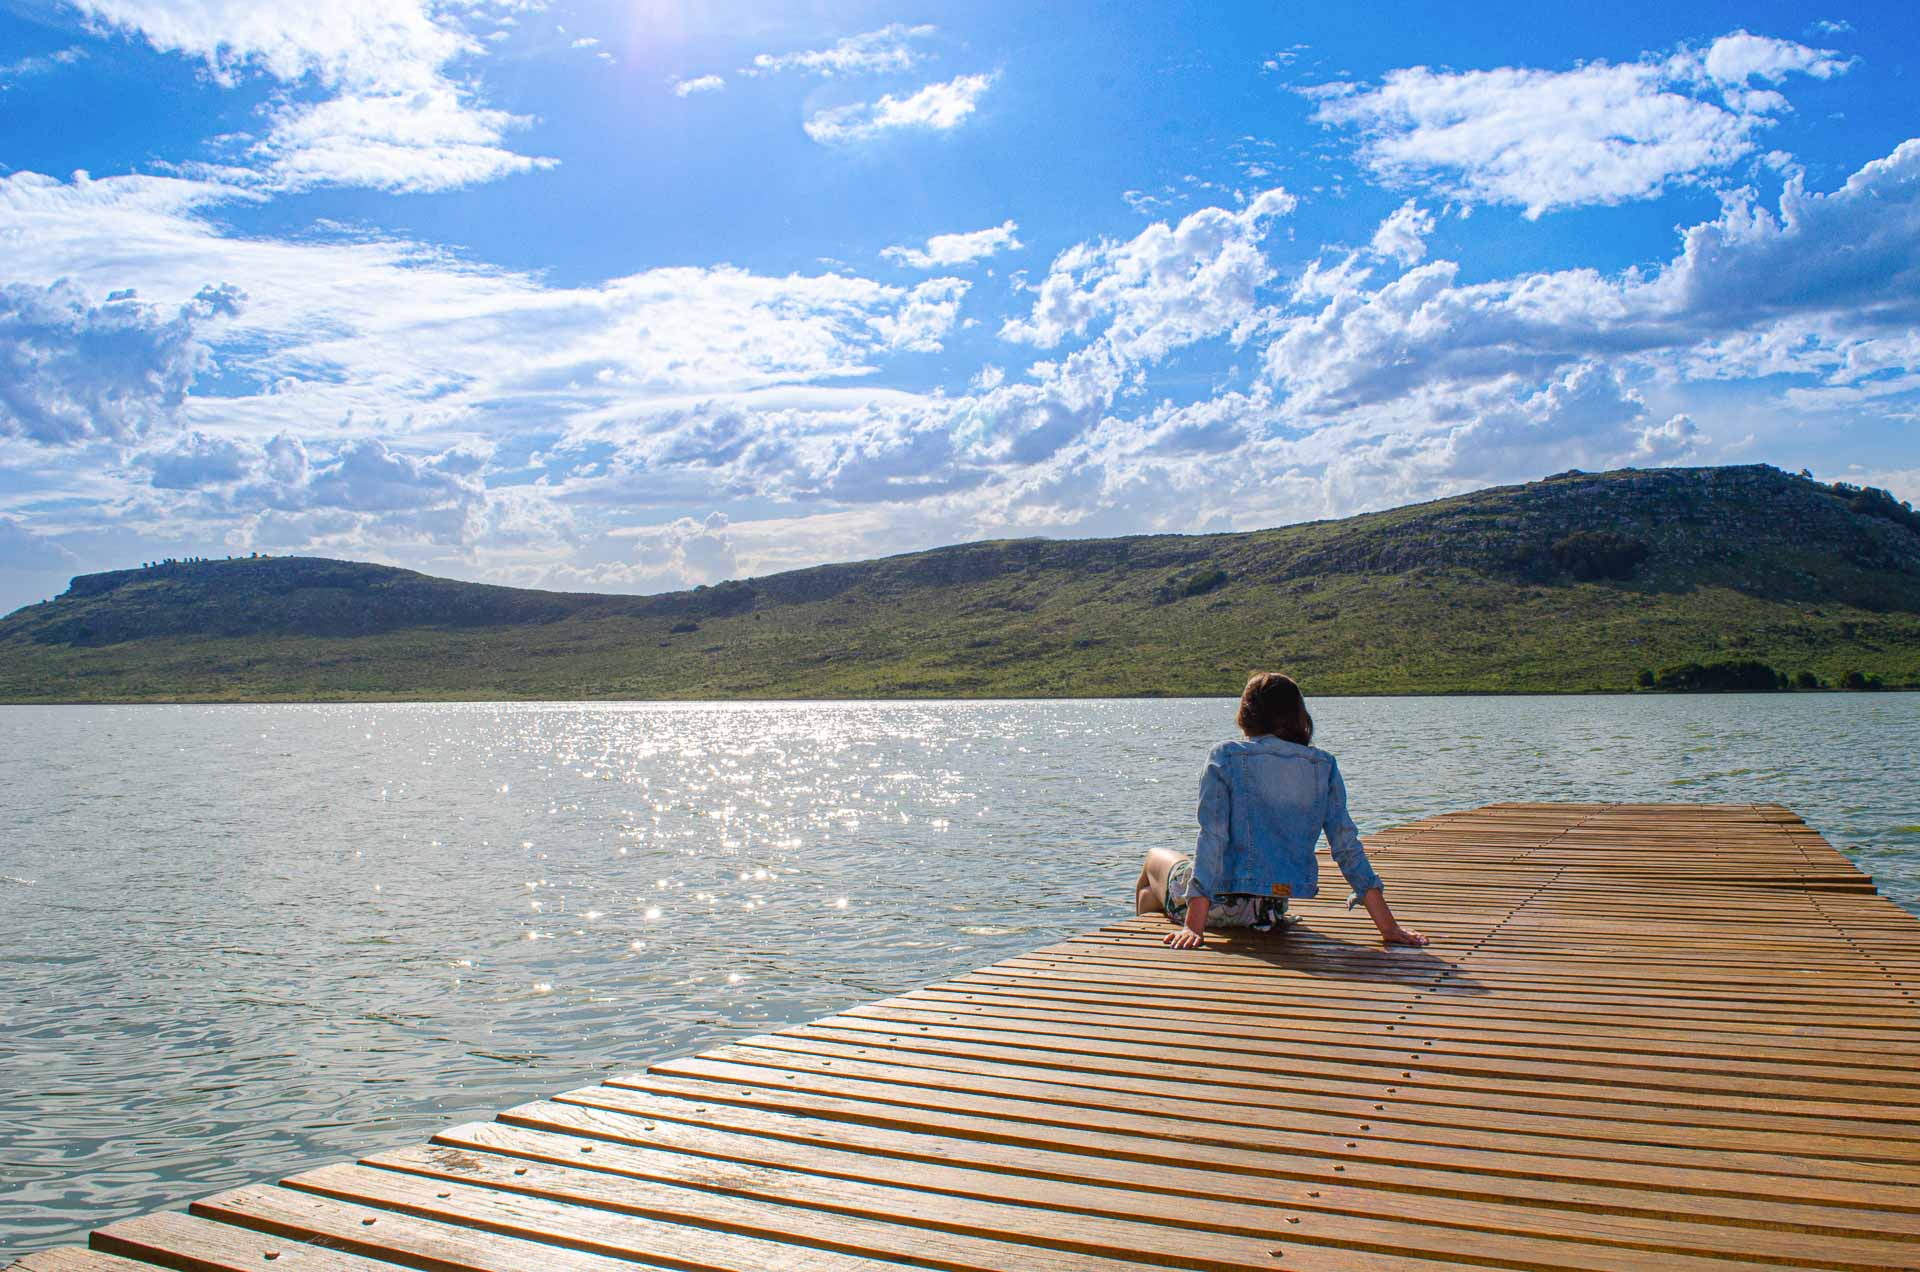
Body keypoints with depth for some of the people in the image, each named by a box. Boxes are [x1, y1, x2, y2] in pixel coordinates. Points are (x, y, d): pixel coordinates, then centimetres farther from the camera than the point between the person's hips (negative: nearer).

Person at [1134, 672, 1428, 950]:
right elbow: (1347, 844, -6)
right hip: (1275, 910, 5)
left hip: (1222, 901, -5)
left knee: (1156, 857, 30)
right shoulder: (1323, 766, -2)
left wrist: (1194, 925, -22)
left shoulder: (1226, 757, -14)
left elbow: (1212, 837, -20)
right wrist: (1388, 925, -3)